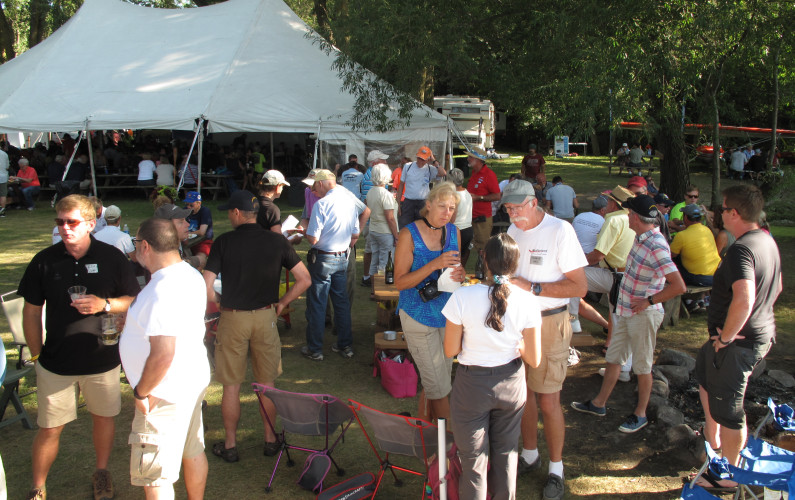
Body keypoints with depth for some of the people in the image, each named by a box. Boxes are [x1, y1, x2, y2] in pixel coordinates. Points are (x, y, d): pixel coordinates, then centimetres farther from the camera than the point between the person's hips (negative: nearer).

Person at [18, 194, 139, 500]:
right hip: (56, 360, 0)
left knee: (103, 417, 15)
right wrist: (36, 355, 3)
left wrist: (104, 304, -20)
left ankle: (102, 472, 38)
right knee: (50, 429, 5)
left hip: (102, 358, 0)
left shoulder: (111, 257, -6)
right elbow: (31, 311, 4)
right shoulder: (44, 261, -3)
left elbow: (135, 300, -1)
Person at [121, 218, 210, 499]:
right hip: (194, 380, 10)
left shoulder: (162, 291, -27)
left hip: (166, 394, -10)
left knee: (155, 476, 2)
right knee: (193, 452, 23)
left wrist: (141, 392, -17)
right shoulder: (191, 275, 4)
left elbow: (163, 354, -31)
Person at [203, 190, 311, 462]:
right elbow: (304, 280, -3)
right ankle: (270, 440, 25)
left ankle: (230, 445, 21)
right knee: (267, 383, 15)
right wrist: (281, 303, 7)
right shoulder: (277, 241, -3)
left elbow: (206, 286, -14)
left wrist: (219, 303, 5)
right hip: (266, 317, 2)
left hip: (232, 318, -2)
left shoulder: (224, 242, -10)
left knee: (231, 386, 10)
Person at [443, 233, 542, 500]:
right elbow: (534, 360, -10)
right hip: (511, 384, 2)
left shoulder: (462, 297, -21)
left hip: (472, 384, -2)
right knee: (506, 451, 24)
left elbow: (450, 350, -12)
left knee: (474, 457, 14)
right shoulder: (527, 301, -16)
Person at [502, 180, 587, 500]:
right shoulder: (514, 230, 7)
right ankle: (529, 455, 32)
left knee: (548, 401, 0)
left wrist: (532, 287, -21)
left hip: (549, 323, -5)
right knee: (524, 392, 13)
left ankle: (556, 469, 18)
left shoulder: (560, 231, -14)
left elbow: (579, 286, -17)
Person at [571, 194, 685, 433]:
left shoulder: (657, 247, -25)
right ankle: (599, 404, 32)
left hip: (643, 315, -9)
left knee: (642, 367, 8)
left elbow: (678, 286, -30)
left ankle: (640, 414, 24)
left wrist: (649, 301, -20)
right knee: (613, 358, 18)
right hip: (625, 311, 9)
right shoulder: (640, 237, 3)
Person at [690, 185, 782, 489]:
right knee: (705, 369, 29)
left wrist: (726, 337, -25)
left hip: (738, 342, -10)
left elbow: (743, 300, -39)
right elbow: (776, 288, 19)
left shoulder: (741, 250, -26)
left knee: (728, 407, 4)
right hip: (762, 334, 10)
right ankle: (712, 437, 45)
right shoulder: (767, 241, 5)